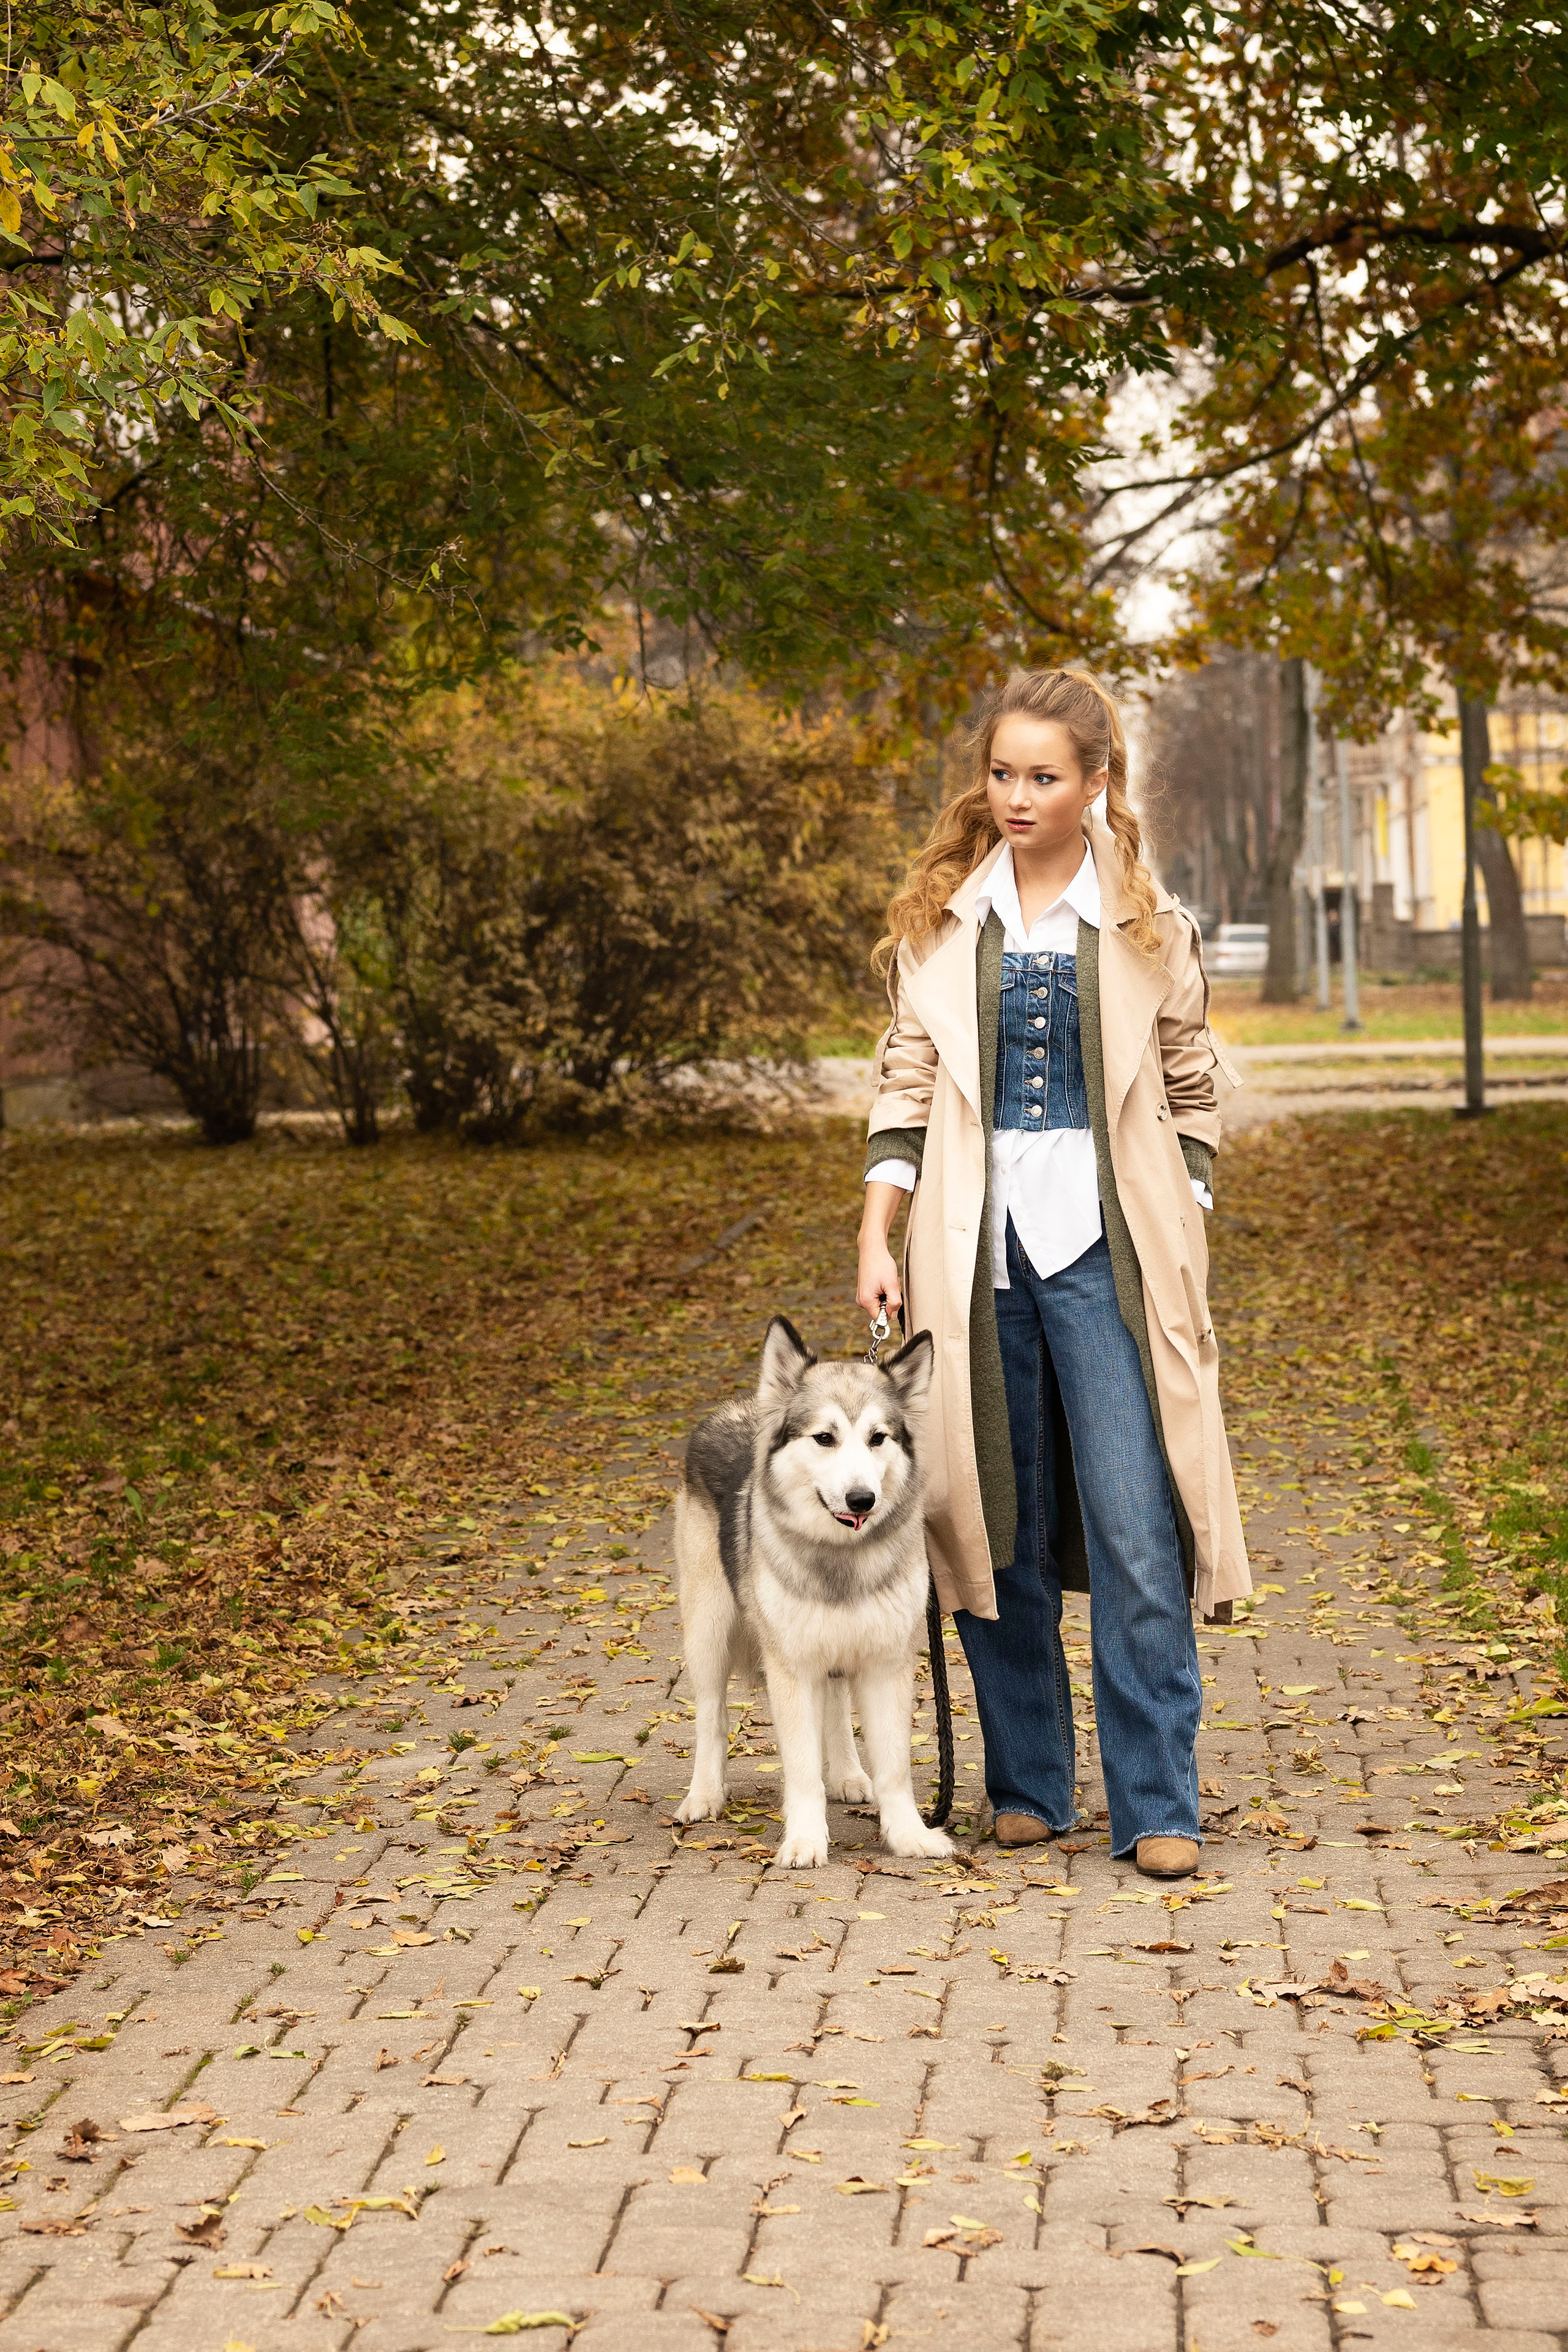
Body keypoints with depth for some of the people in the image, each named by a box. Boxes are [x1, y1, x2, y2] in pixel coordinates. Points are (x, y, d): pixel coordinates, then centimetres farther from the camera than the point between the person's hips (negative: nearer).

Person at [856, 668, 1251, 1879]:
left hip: (1105, 1247, -2)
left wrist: (1180, 1244, 2)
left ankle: (1160, 1807, -3)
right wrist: (877, 1241, 3)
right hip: (976, 1252, 2)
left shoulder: (1149, 924, 5)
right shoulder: (941, 919, 8)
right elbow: (907, 1086, 10)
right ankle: (1028, 1787, 17)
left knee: (1135, 1535, -8)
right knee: (996, 1533, 5)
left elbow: (1192, 1095, 10)